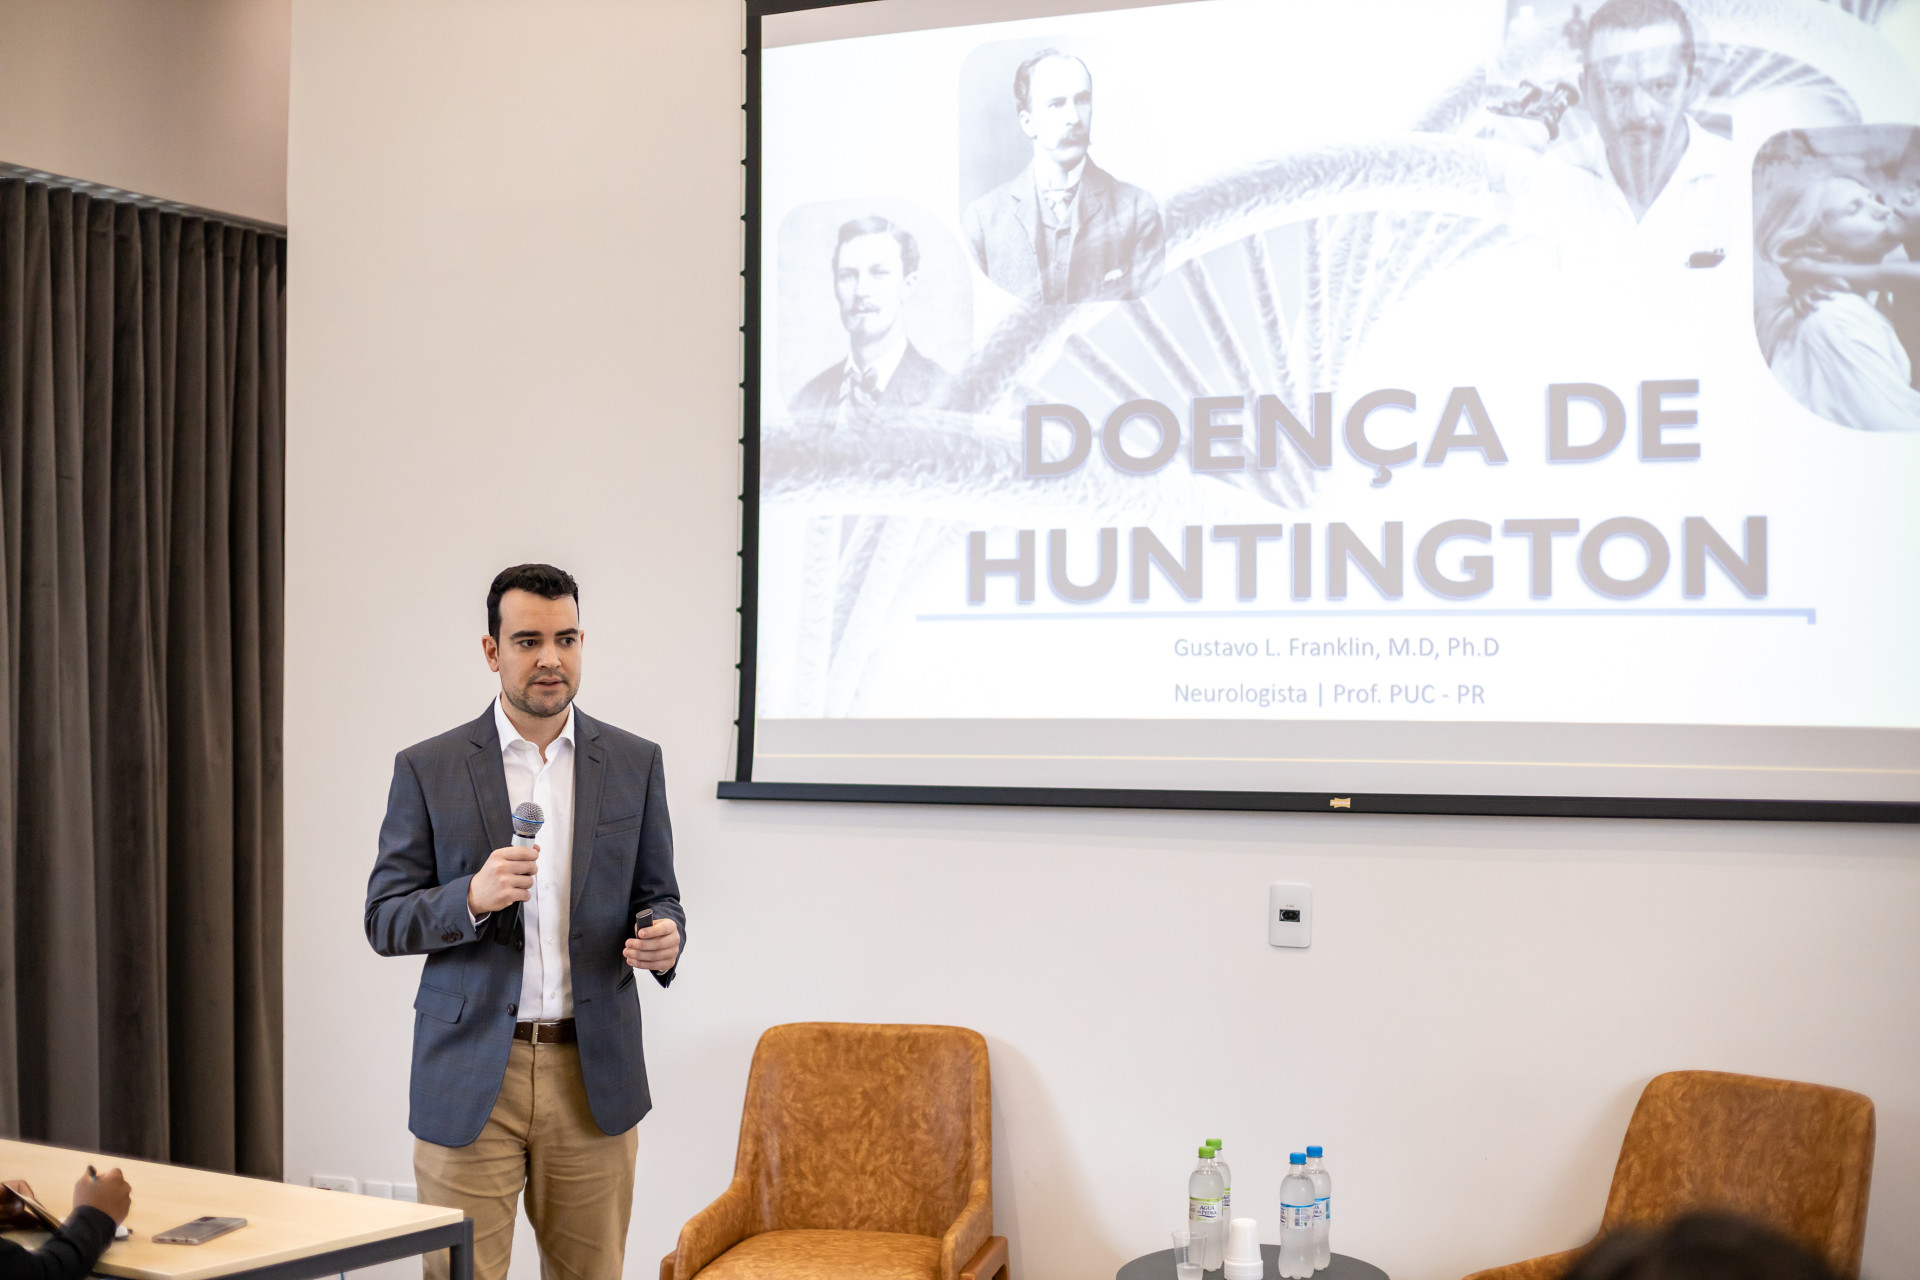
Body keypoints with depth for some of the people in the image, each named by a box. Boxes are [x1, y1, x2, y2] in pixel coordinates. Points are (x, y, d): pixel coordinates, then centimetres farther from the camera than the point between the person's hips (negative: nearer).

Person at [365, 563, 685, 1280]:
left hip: (594, 1074, 2)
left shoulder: (634, 763, 7)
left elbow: (658, 896, 12)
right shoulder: (427, 769, 1)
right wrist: (473, 897, -19)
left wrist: (664, 936, -12)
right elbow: (384, 922, 1)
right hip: (469, 1077, -2)